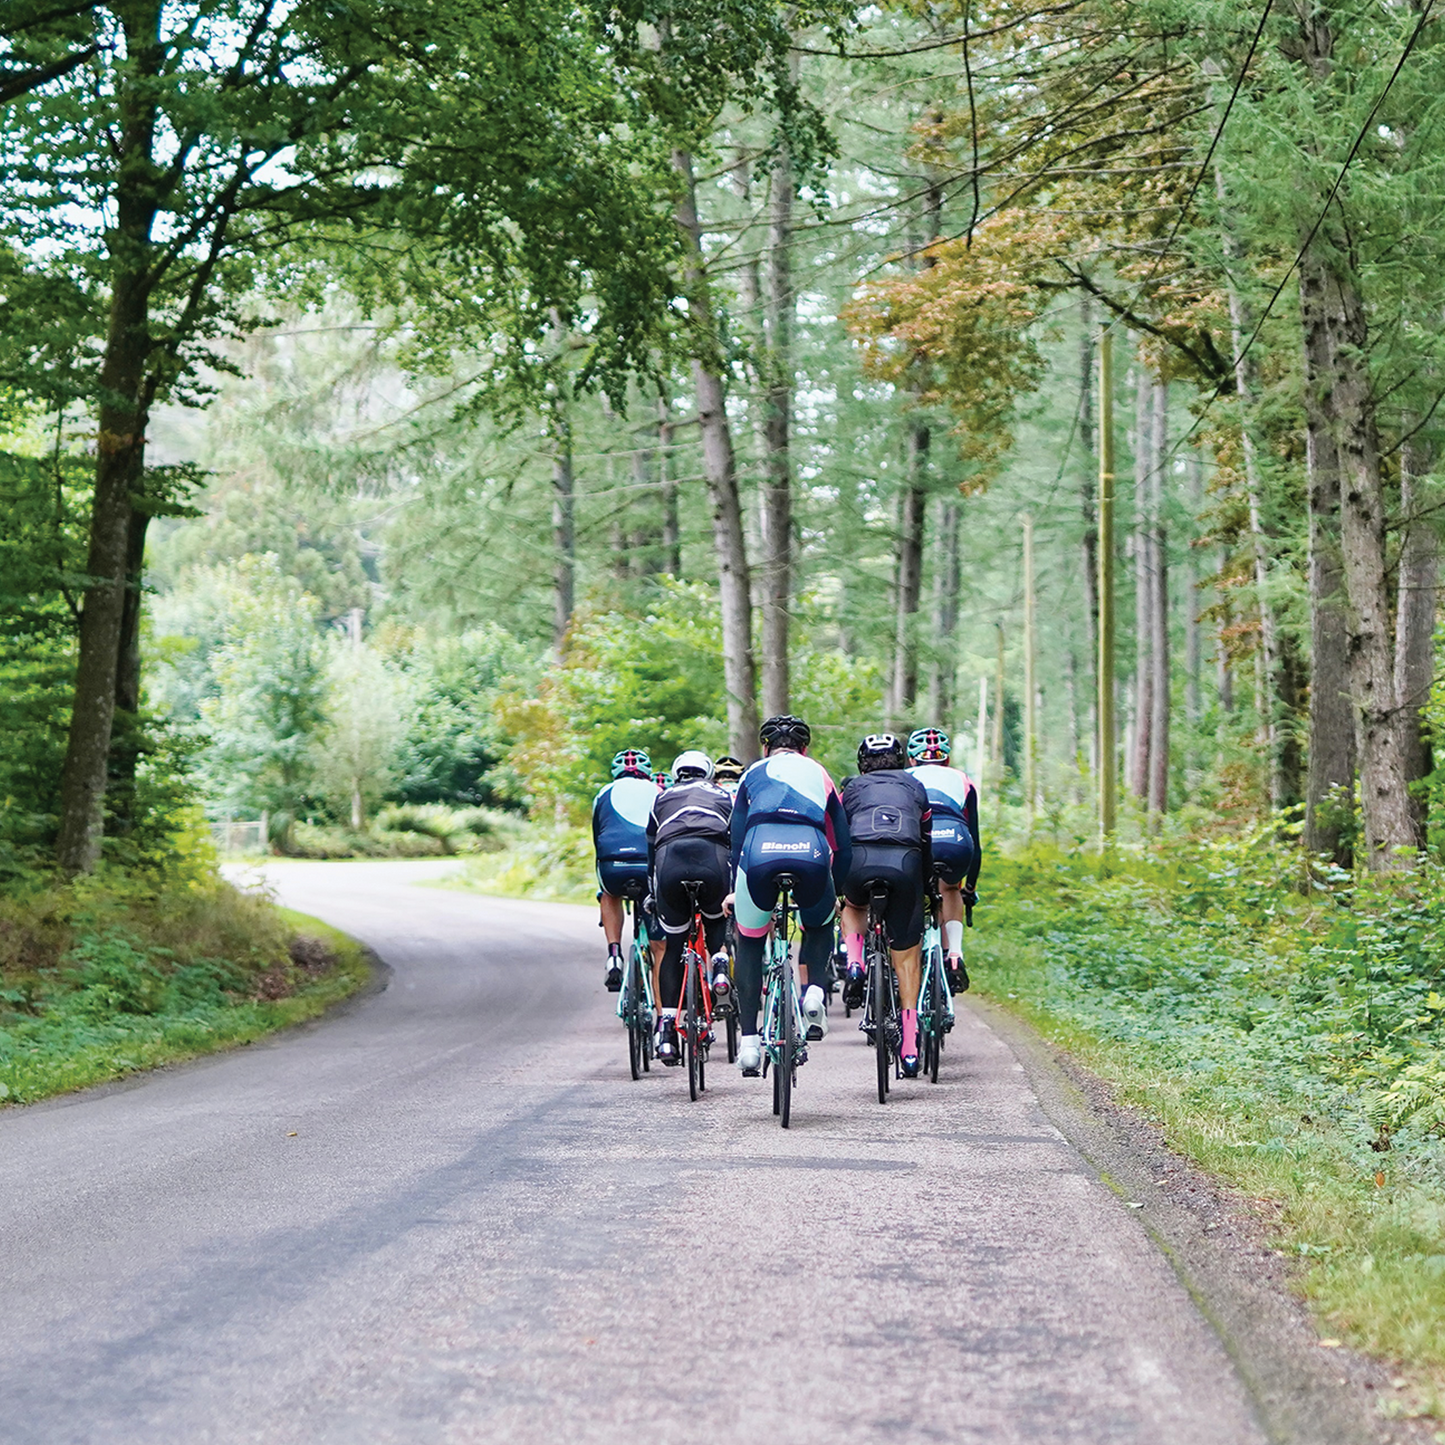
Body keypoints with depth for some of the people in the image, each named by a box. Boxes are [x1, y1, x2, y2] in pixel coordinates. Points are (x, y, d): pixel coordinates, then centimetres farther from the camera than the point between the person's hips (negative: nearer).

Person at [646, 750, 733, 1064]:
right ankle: (720, 963, 2)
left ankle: (666, 1028, 5)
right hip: (714, 859, 0)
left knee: (674, 947, 12)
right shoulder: (725, 796, 33)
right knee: (717, 918, 31)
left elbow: (650, 846, 35)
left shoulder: (663, 798, 34)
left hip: (670, 860, 0)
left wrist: (652, 894, 43)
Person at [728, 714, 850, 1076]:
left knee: (749, 943, 22)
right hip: (810, 854, 0)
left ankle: (748, 1040, 13)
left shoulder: (753, 774, 31)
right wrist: (838, 890, 42)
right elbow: (843, 842, 32)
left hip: (759, 856, 0)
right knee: (820, 925, 34)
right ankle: (813, 990, 9)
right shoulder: (818, 773, 33)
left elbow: (736, 835, 30)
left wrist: (734, 889, 38)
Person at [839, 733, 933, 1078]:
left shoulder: (853, 787, 29)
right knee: (907, 955, 11)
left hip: (860, 859, 0)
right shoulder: (914, 787, 31)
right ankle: (910, 1046, 7)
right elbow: (927, 839, 32)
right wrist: (925, 881, 43)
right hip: (905, 863, 0)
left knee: (853, 907, 37)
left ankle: (854, 965, 9)